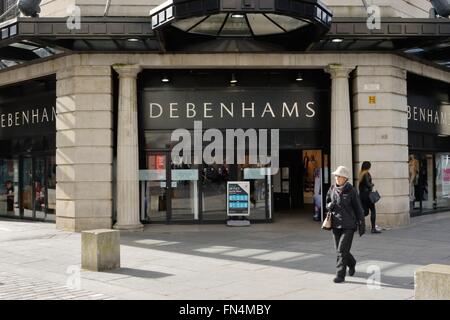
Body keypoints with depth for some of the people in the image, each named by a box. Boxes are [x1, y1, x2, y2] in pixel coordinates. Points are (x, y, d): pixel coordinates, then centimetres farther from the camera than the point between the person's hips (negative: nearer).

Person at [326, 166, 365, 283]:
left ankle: (340, 275, -2)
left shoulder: (351, 191, -8)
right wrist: (330, 206, -8)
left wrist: (362, 224, 0)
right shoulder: (332, 189, 3)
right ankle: (352, 264, 41)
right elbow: (327, 203, 17)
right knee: (339, 250, 13)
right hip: (336, 224, 5)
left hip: (348, 225, -5)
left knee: (342, 250, -10)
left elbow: (358, 208, -2)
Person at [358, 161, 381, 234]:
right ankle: (373, 228, -3)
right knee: (373, 210, -1)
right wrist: (372, 185, -1)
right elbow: (368, 184, -20)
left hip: (361, 194, 8)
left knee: (365, 212, 13)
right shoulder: (367, 174, -11)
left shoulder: (361, 174, 11)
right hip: (367, 194, -8)